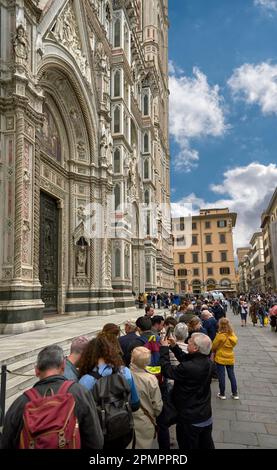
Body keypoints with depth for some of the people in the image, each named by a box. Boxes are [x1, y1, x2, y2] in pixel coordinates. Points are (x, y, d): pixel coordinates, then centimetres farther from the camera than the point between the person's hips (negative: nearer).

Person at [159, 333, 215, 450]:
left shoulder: (189, 368, -36)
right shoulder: (207, 362, -11)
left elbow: (168, 371, -22)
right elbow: (186, 359, 5)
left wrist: (164, 348, -13)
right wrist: (174, 346, 2)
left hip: (190, 419, -7)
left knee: (188, 446, 17)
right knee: (206, 444, 25)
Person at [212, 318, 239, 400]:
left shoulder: (220, 335, -21)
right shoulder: (232, 335, -5)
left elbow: (214, 346, -10)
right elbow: (234, 343, 8)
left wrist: (214, 351, 11)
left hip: (220, 358, -5)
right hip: (230, 358, 5)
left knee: (221, 376, 7)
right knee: (232, 375, 15)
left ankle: (222, 394, 17)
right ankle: (235, 394, 23)